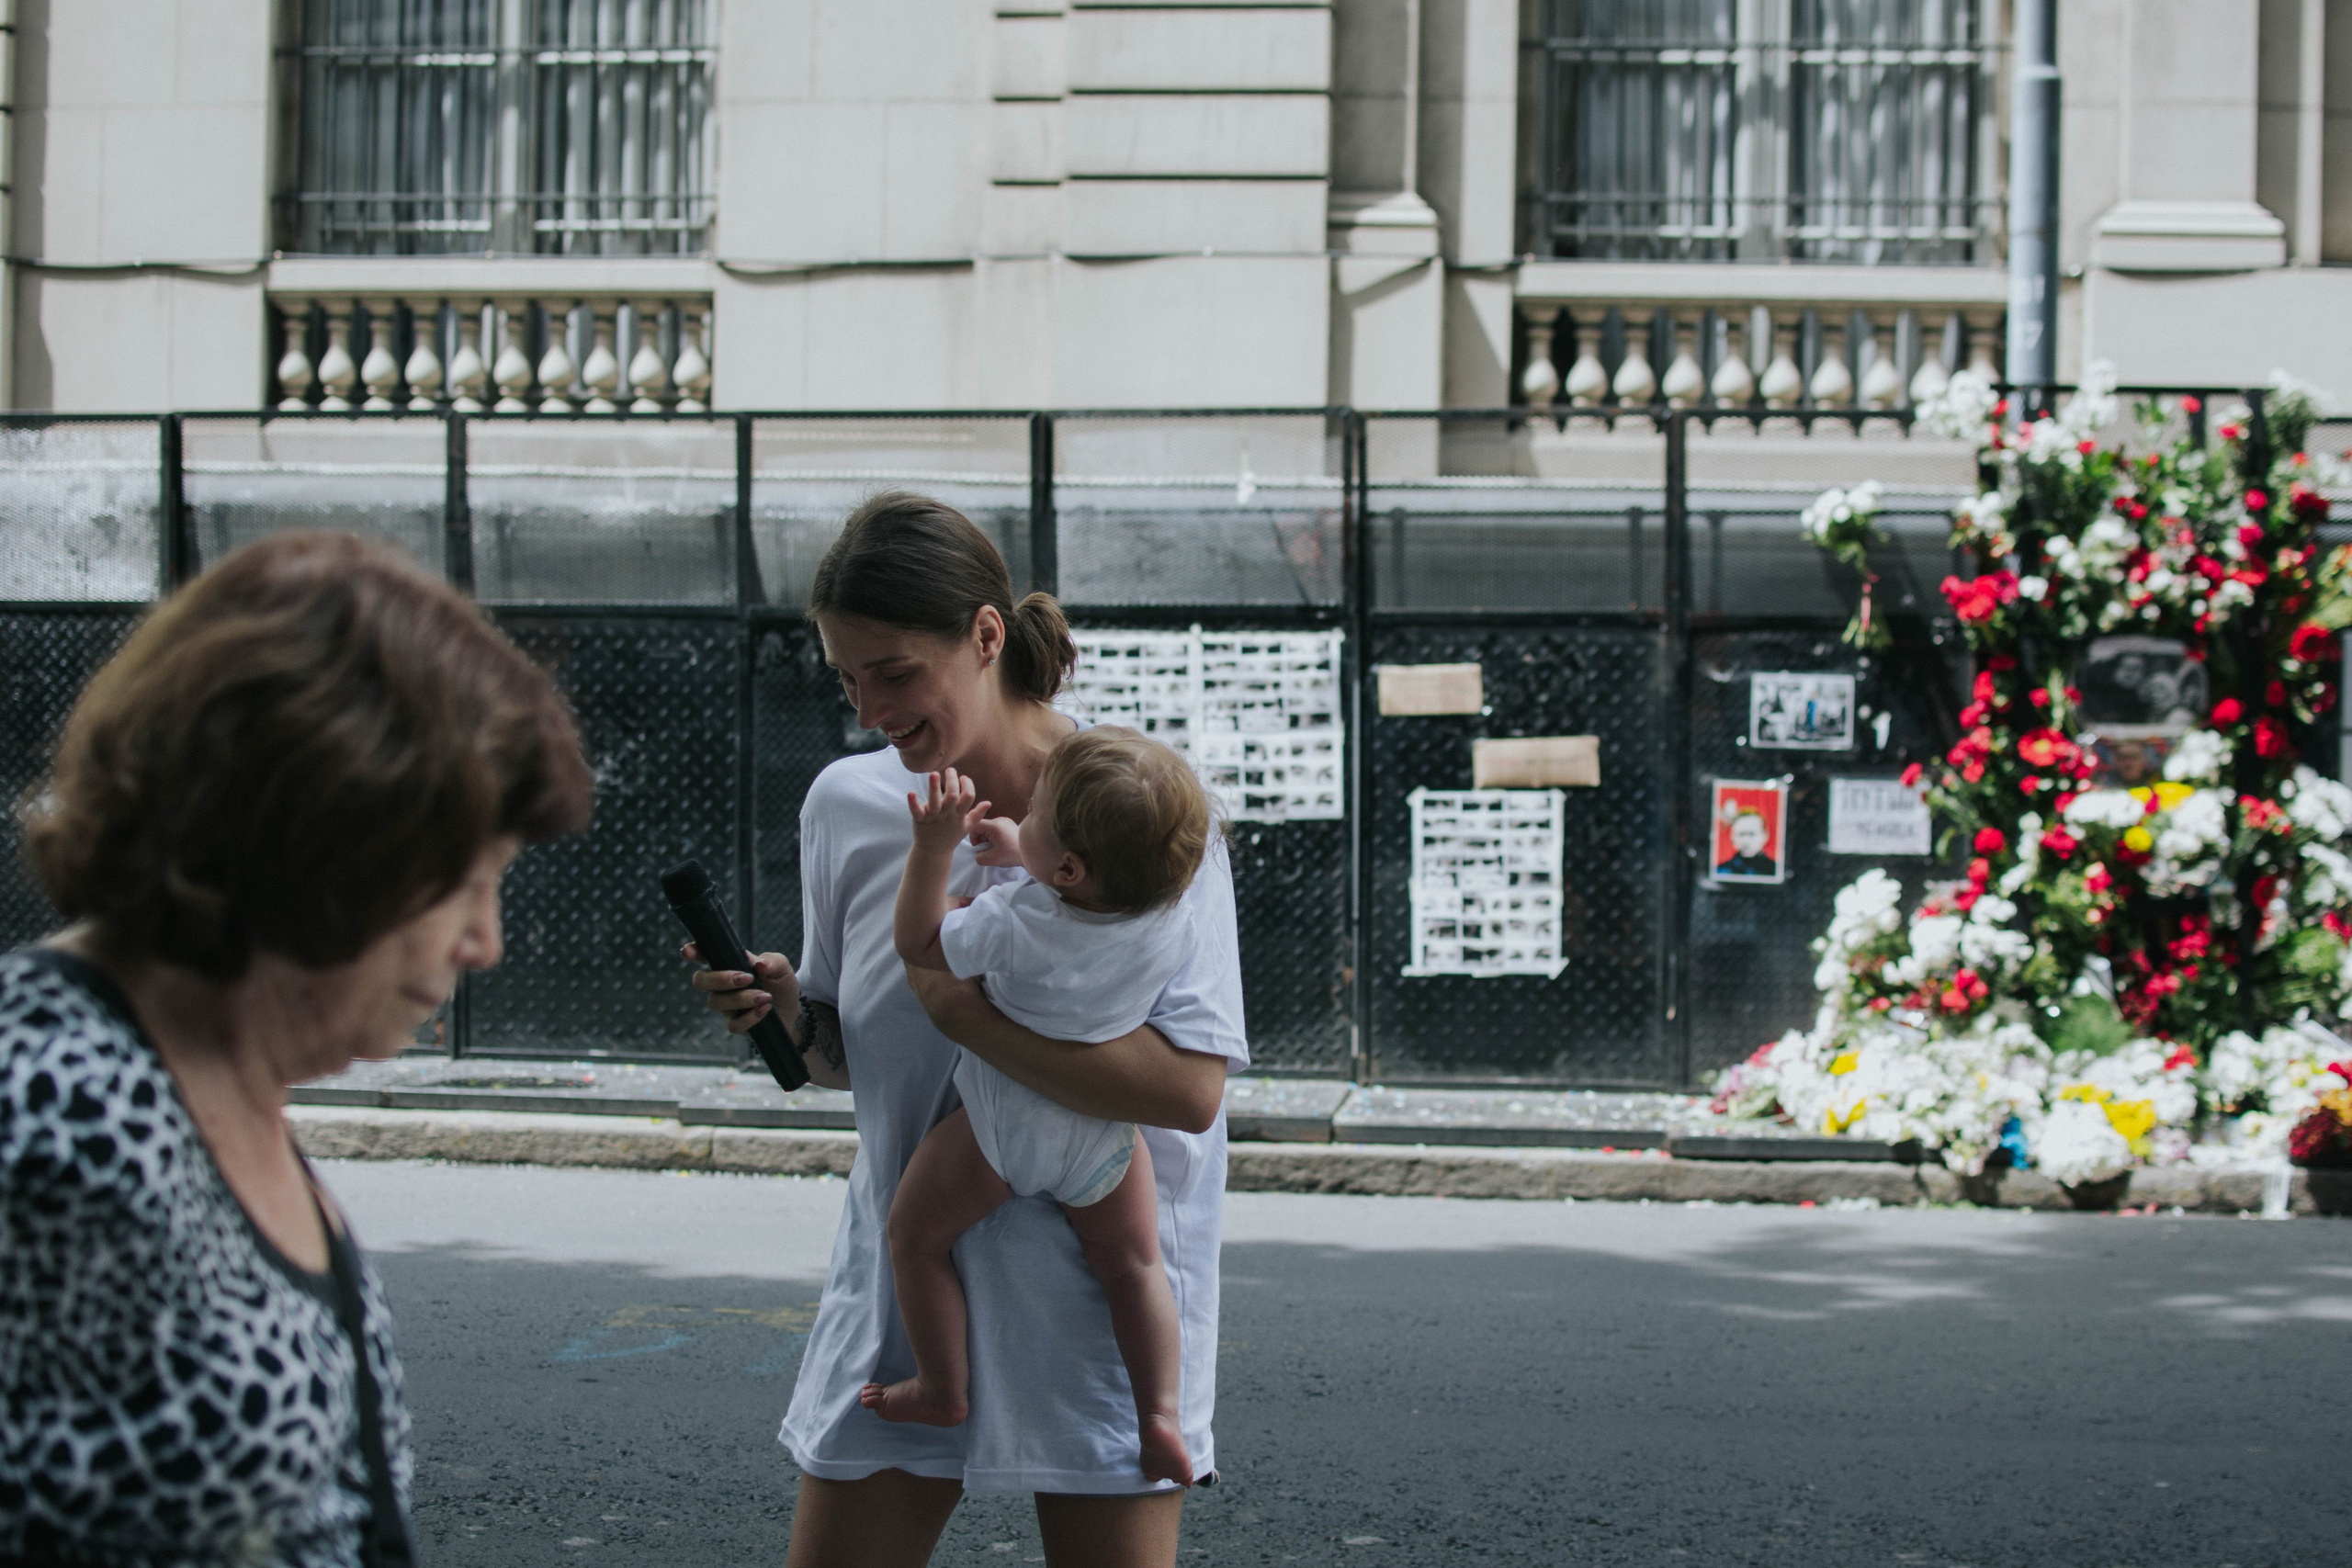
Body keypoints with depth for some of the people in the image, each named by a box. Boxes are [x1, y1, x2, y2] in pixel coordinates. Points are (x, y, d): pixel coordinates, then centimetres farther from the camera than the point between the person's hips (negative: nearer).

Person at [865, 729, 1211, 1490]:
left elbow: (920, 945, -15)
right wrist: (1019, 852, 3)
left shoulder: (1014, 923, -32)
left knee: (914, 1233, 18)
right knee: (1132, 1265, 21)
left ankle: (941, 1391, 25)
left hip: (1002, 1124, -4)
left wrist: (933, 848, -22)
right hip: (1107, 1136, 4)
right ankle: (1160, 1415, 12)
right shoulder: (1174, 923, -17)